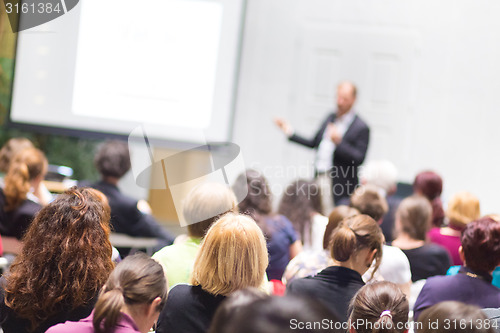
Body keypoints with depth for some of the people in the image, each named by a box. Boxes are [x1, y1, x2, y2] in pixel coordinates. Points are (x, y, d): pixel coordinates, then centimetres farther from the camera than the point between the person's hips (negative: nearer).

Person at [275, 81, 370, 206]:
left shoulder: (361, 128, -7)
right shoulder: (331, 118, 14)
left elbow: (359, 159, -15)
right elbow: (313, 143, 22)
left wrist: (339, 142, -25)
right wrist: (290, 133, 19)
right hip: (318, 179, 6)